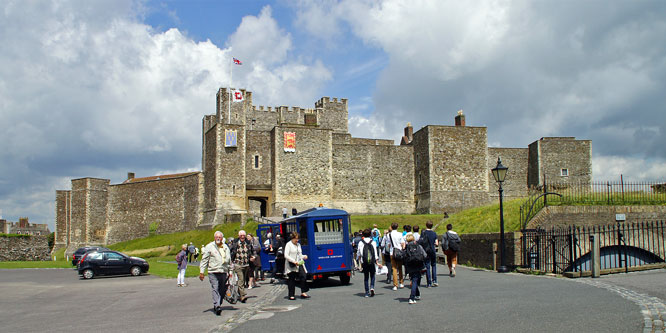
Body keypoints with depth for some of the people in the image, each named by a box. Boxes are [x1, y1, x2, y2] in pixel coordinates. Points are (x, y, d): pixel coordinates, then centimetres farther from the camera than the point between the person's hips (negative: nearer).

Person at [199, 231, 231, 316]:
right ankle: (217, 306, -18)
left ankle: (217, 305, 20)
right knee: (215, 289, -13)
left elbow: (229, 260, 23)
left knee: (222, 290, 7)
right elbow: (204, 260, 0)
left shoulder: (226, 247, 16)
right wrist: (201, 271, -5)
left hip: (223, 272, 5)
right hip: (213, 272, -5)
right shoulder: (209, 247, 1)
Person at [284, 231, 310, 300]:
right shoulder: (288, 244, -5)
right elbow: (286, 255, -13)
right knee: (292, 280, 2)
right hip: (291, 265, -6)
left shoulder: (298, 245, 16)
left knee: (303, 276, -10)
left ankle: (303, 293, -6)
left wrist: (304, 256, 2)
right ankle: (291, 295, 10)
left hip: (299, 264, 6)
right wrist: (294, 261, -21)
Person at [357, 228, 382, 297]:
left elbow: (359, 254, 3)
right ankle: (372, 287, -11)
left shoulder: (361, 243, 2)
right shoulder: (373, 242, 1)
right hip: (372, 262, 0)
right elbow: (375, 253, -2)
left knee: (366, 277, 8)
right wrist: (377, 263, 2)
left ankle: (367, 292, 7)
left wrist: (360, 263, 12)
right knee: (372, 276, 13)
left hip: (364, 262, 0)